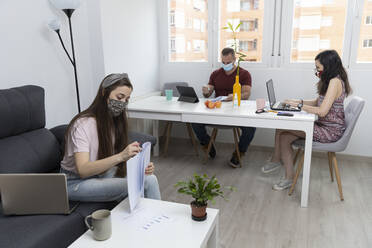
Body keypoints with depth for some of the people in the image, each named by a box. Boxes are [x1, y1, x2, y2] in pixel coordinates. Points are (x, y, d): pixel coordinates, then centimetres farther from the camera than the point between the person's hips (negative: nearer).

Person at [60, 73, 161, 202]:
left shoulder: (116, 121, 3)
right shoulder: (83, 124, -20)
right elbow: (83, 170, -29)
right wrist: (120, 156, -40)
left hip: (102, 174, 7)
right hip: (76, 182, -6)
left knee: (150, 178, -21)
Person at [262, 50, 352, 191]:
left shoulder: (335, 81, -19)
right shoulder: (330, 80, 13)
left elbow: (322, 111, -26)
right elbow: (317, 102, 21)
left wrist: (300, 105, -15)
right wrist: (298, 102, 6)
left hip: (331, 131, -10)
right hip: (323, 126, 10)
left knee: (281, 128, -15)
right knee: (284, 138, -5)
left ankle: (276, 160, 8)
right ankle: (289, 178, 2)